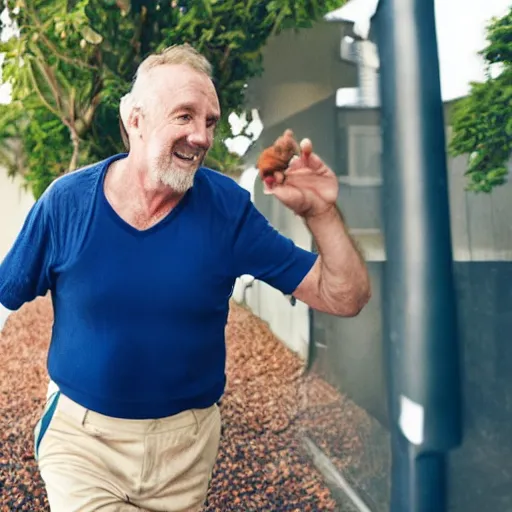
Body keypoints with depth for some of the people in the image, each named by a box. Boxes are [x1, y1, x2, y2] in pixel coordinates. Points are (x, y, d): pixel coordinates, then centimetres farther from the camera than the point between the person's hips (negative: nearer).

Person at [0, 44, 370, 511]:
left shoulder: (228, 208, -12)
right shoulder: (66, 201, -13)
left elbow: (345, 299, -12)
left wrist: (321, 213, -27)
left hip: (187, 442, 2)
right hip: (81, 435, -1)